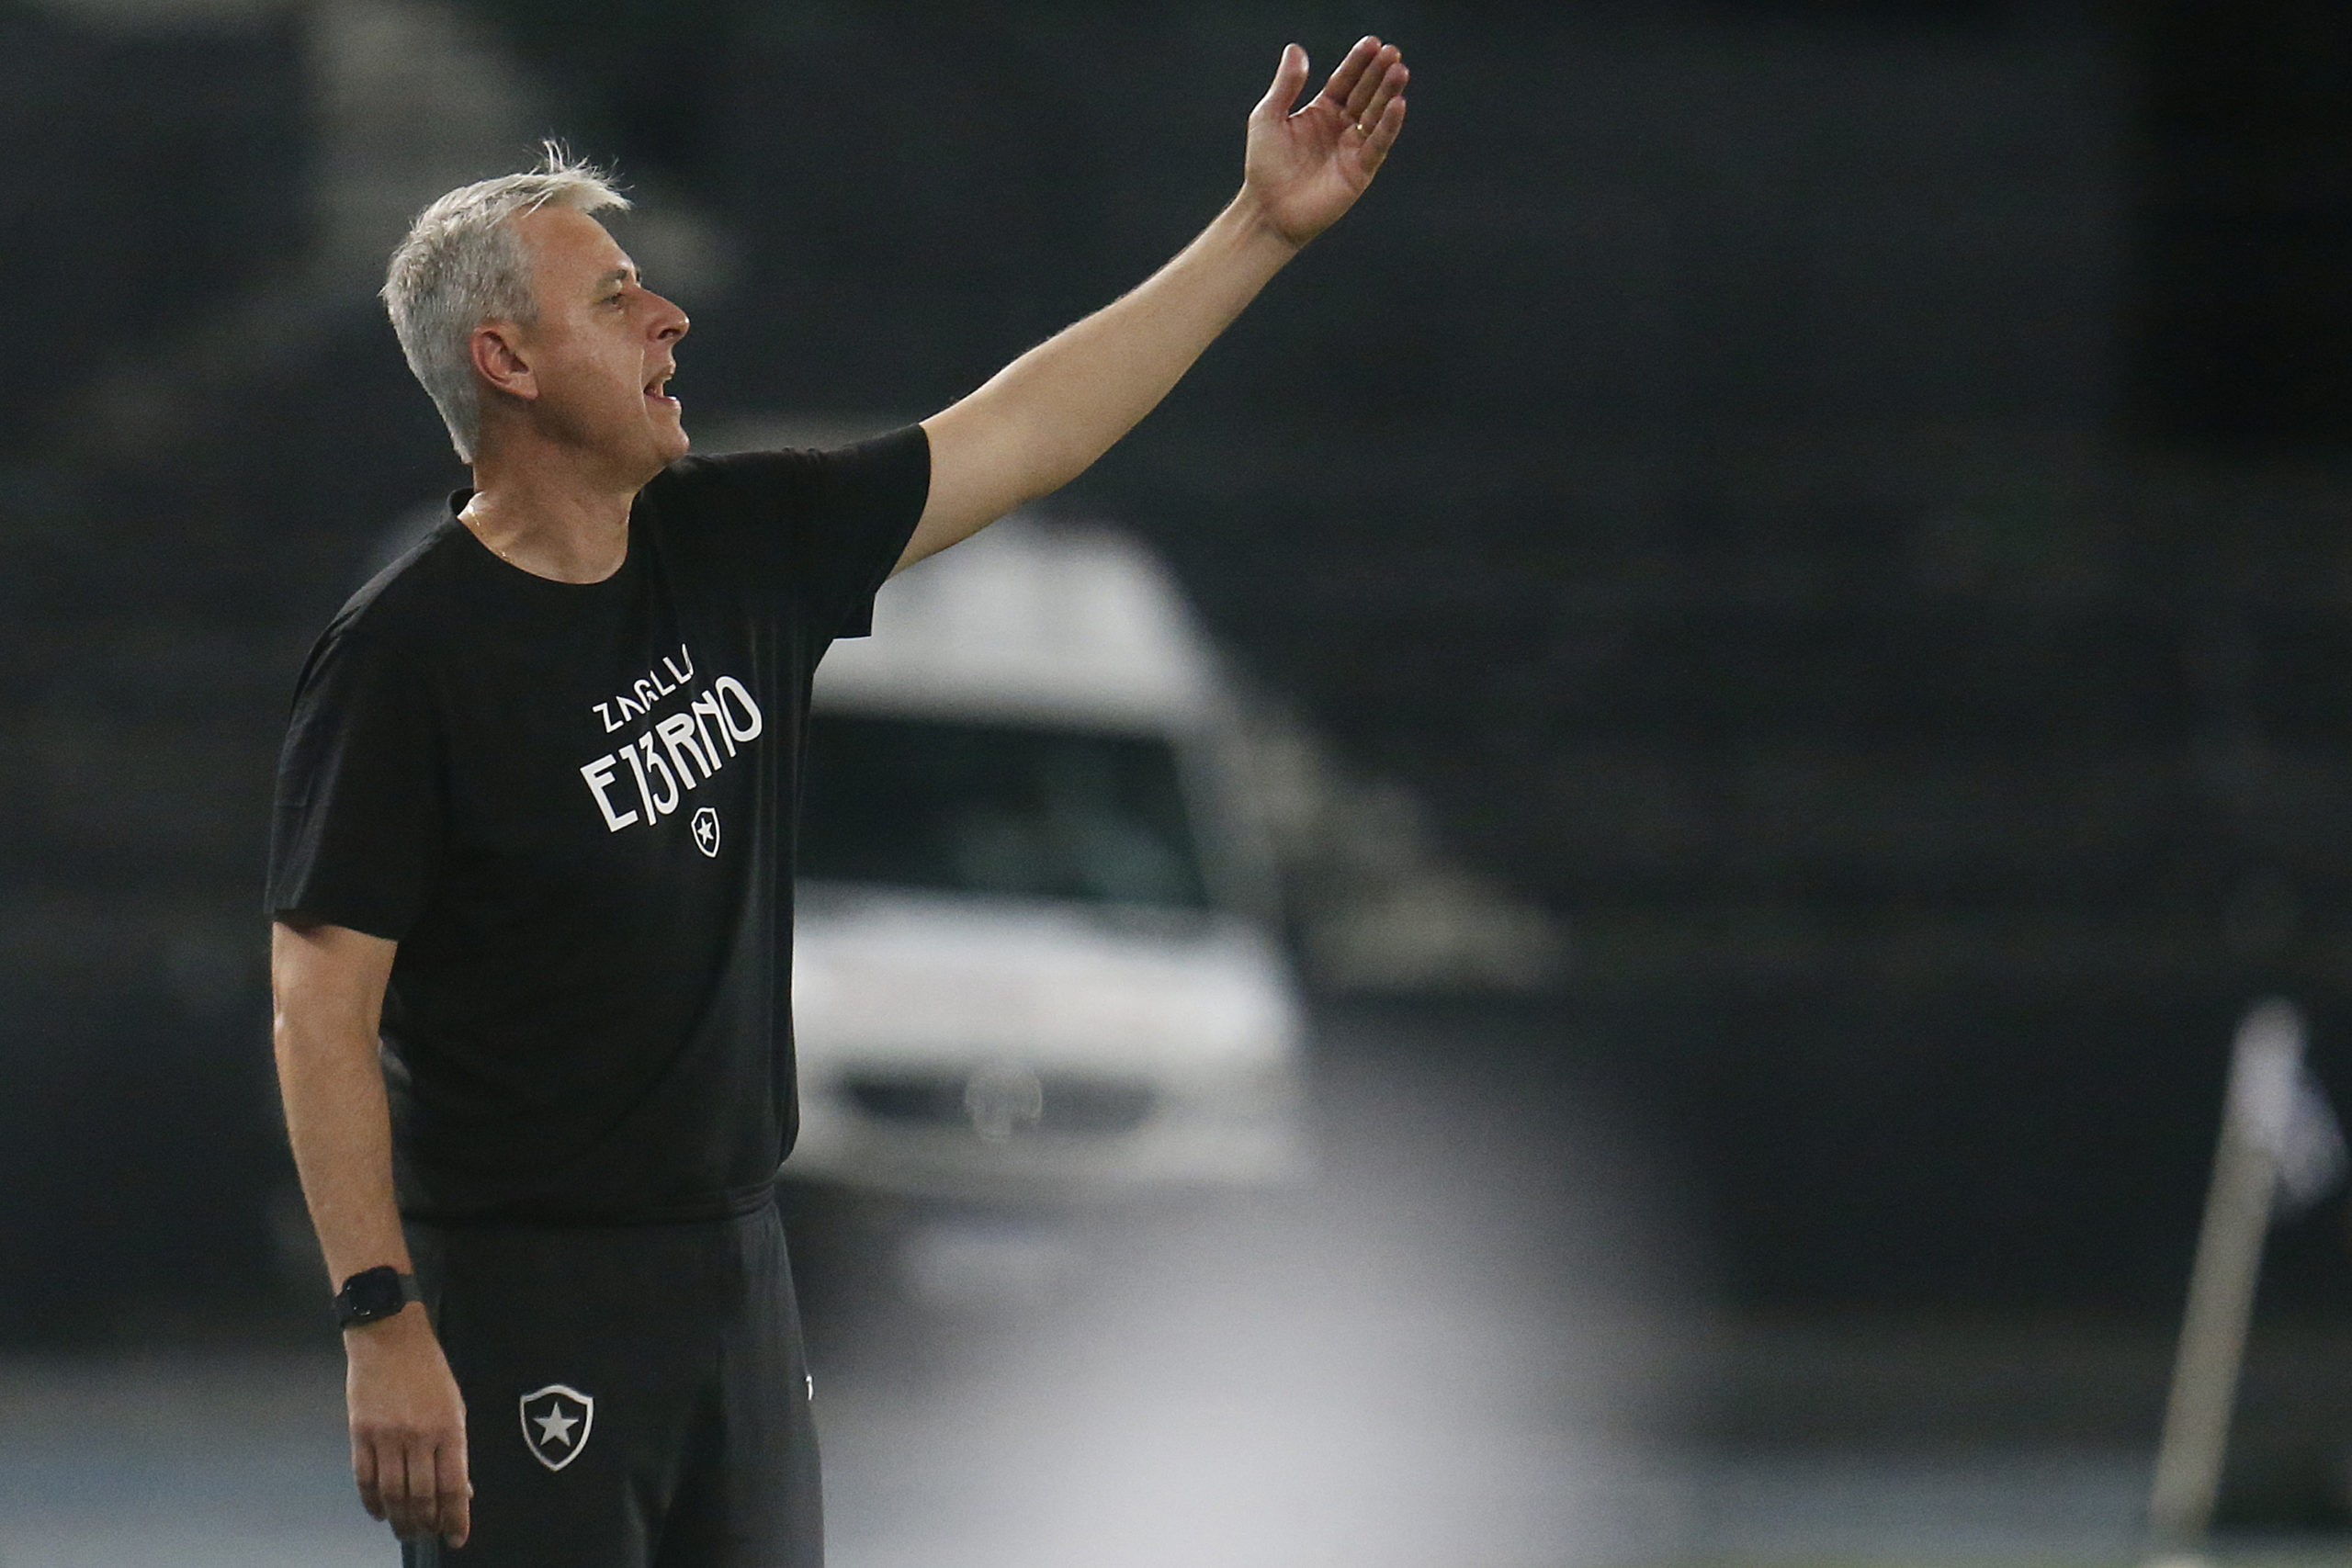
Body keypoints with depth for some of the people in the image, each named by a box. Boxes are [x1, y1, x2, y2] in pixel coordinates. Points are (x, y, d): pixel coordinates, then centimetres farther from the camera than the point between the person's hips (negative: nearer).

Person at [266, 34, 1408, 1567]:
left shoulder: (735, 551, 6)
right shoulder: (406, 653, -14)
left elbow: (1026, 432, 14)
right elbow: (323, 1002, -15)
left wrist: (1267, 228, 13)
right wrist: (381, 1323, -22)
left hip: (739, 1267, 7)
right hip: (522, 1307, -7)